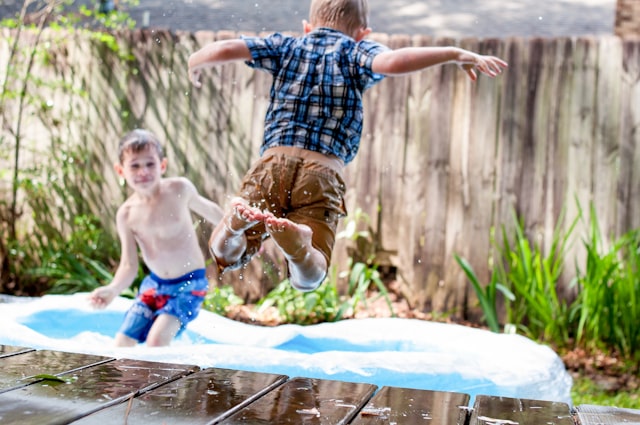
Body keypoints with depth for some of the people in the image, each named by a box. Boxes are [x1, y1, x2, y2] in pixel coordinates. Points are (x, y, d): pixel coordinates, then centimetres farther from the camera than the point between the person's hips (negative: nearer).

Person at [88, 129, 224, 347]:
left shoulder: (179, 189, -16)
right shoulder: (127, 214, -9)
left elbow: (209, 210, 3)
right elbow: (129, 266, -8)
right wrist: (113, 290, -28)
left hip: (190, 283, -4)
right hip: (155, 283, 4)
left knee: (157, 339, -22)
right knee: (122, 342, 5)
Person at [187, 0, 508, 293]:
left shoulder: (286, 46, 18)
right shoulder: (357, 52, 11)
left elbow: (225, 50, 10)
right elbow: (392, 62, -11)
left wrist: (195, 64, 31)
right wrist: (456, 54, -4)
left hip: (274, 160, 2)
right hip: (323, 172, -2)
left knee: (226, 255, 11)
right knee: (308, 278, 2)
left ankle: (238, 220, -24)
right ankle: (298, 243, -34)